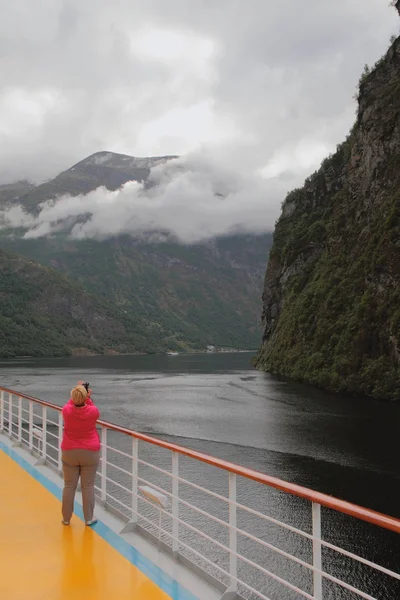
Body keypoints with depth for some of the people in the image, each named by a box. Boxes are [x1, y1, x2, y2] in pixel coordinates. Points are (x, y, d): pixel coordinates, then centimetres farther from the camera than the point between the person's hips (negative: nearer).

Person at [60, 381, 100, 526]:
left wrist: (76, 394, 17)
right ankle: (89, 518, 14)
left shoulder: (66, 411, -14)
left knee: (69, 485, 11)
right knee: (88, 486, 7)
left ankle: (66, 518, 20)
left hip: (69, 453, 1)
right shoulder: (93, 411, -16)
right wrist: (88, 398, 10)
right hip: (90, 453, -1)